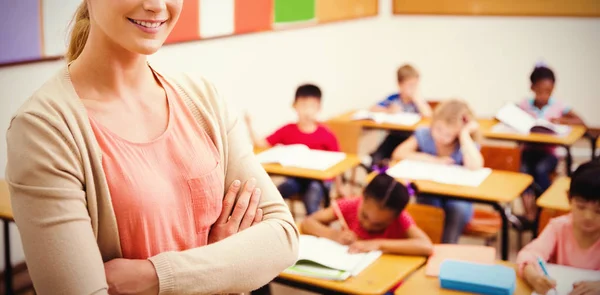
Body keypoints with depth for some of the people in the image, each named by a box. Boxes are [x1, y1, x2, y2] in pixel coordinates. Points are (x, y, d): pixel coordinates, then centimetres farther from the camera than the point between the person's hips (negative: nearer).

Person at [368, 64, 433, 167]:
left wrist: (415, 97, -14)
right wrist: (388, 111, -19)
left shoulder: (417, 100, 0)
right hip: (394, 136, 1)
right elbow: (374, 109, -2)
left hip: (411, 137, -1)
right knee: (378, 156, -22)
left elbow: (428, 114, -19)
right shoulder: (393, 98, 1)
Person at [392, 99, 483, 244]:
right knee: (430, 204, -33)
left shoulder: (466, 144, -9)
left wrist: (465, 134, -24)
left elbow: (475, 166, -30)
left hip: (458, 198, -1)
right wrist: (433, 160, -19)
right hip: (429, 195, 1)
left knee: (459, 208, -34)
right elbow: (398, 153, -15)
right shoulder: (424, 134, -4)